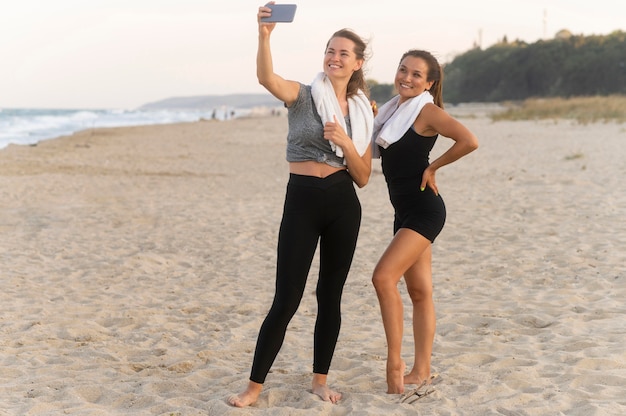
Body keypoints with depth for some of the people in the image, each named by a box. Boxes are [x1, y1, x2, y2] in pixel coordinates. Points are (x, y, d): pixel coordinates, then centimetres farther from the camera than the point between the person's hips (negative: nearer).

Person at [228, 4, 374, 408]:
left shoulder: (363, 114, 9)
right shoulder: (303, 96, -2)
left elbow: (363, 178, 6)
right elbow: (266, 78, -25)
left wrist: (346, 142, -12)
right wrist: (264, 35, -41)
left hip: (344, 206, 4)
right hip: (302, 201, -4)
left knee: (331, 295, 11)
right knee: (287, 299, -4)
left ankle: (321, 379, 24)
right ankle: (255, 386, 7)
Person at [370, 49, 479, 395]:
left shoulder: (427, 111, -11)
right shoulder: (392, 111, 14)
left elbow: (469, 141, -23)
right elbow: (377, 152, 14)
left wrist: (433, 167, -14)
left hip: (423, 210, -9)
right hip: (404, 211, 9)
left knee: (384, 276, -19)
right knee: (419, 292, 10)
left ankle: (395, 363, -14)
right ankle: (421, 371, 15)